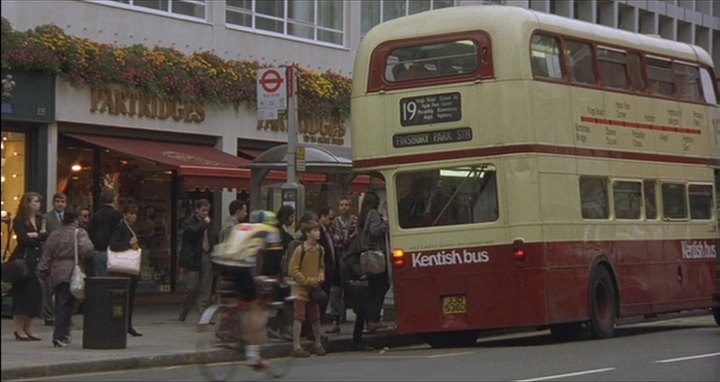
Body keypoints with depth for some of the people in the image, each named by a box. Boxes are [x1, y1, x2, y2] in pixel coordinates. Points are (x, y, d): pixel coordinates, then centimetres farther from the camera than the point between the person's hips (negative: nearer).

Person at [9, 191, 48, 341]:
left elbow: (48, 235, 3)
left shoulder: (40, 219, 15)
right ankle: (19, 330, -1)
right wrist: (40, 236, -1)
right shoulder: (19, 221, -4)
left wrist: (34, 235, -10)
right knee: (22, 294, -5)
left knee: (35, 294, 5)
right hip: (23, 260, -6)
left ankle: (28, 329, 11)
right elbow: (24, 239, -14)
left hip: (37, 260, 6)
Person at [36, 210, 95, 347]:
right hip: (72, 273, -5)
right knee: (67, 304, -4)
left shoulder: (54, 234, 10)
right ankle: (59, 336, -11)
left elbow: (46, 255, 8)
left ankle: (62, 334, 16)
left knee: (60, 304, 13)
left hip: (56, 273, 5)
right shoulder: (79, 233, -4)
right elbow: (87, 249, -20)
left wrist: (42, 272, 11)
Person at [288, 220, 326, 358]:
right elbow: (293, 270, -14)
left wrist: (321, 276, 0)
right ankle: (296, 347, -5)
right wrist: (308, 281, -16)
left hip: (314, 289, 6)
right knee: (299, 317, -7)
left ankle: (318, 345, 26)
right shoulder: (300, 249, -14)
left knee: (315, 318, 14)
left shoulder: (319, 249, 6)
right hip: (301, 289, -6)